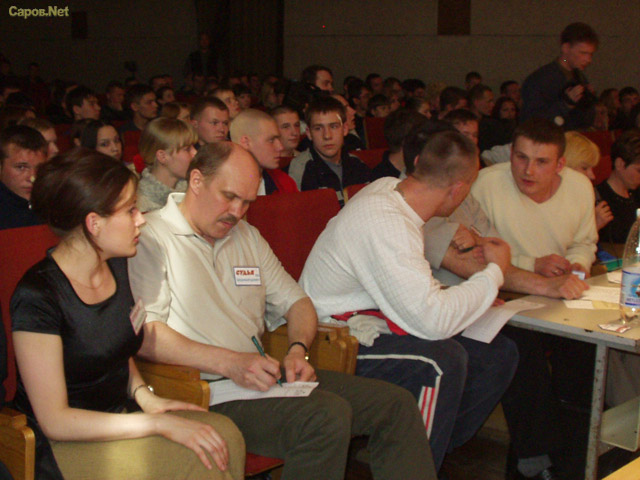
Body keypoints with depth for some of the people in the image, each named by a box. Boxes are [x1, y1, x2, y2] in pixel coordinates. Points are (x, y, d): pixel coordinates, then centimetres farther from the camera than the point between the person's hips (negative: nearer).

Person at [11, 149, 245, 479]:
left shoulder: (116, 266, 5)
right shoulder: (37, 297, -20)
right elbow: (54, 421, -19)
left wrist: (145, 397, -1)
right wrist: (160, 423, -22)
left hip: (121, 417, 7)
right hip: (67, 445, -7)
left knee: (225, 433, -22)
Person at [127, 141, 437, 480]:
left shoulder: (248, 236, 21)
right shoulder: (150, 238, -5)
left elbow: (295, 300, 23)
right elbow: (142, 334, -17)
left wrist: (298, 349, 1)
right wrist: (230, 363, -22)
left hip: (258, 374, 8)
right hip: (206, 391, -8)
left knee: (396, 404, -5)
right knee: (328, 416, -31)